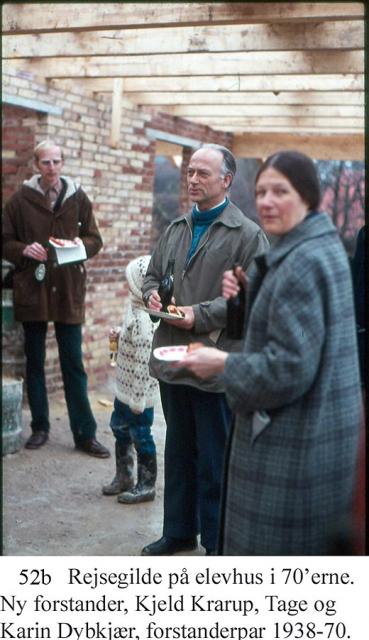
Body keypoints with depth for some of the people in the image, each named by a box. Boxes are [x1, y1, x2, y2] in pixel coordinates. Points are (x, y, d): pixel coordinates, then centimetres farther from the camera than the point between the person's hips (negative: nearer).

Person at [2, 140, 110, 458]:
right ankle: (40, 427, 22)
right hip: (32, 290, 0)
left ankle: (85, 434, 7)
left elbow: (95, 239, 9)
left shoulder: (78, 198, 5)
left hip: (69, 292, 0)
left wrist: (82, 244, -12)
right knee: (34, 363, 9)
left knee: (74, 365, 2)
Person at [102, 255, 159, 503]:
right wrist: (118, 336, 4)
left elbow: (143, 362, -25)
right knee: (120, 427, 21)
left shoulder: (143, 319, -26)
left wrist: (138, 398, -22)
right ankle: (124, 476, 38)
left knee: (141, 436, 4)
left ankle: (146, 485, 20)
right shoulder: (135, 309, 3)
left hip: (139, 392, -10)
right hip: (125, 388, 10)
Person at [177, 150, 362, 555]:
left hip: (294, 441, -10)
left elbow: (289, 368, -24)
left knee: (275, 542, 4)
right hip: (315, 433, 10)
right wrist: (251, 288, 6)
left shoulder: (303, 261, -21)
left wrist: (222, 363, -13)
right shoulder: (322, 247, 10)